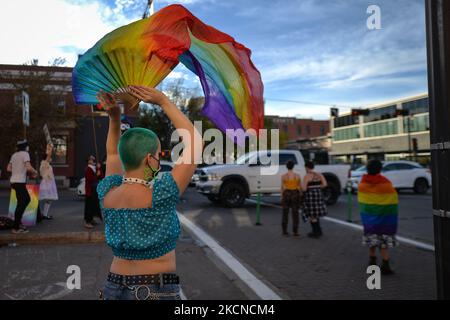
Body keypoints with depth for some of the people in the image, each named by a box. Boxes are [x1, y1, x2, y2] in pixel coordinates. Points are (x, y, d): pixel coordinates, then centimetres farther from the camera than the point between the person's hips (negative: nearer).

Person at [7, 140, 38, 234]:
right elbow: (29, 167, -21)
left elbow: (8, 169, 15)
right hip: (20, 182, -9)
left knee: (27, 199, 20)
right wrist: (35, 172, -3)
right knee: (21, 203, -4)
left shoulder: (14, 155, 15)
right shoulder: (25, 154, -9)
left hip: (14, 181, 9)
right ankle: (16, 228, -1)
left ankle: (18, 221, 22)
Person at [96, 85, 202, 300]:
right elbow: (195, 143, -15)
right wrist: (164, 102, -12)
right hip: (157, 292, -5)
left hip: (114, 289, 5)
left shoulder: (107, 194, -7)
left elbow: (113, 154, 14)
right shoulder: (160, 197, -22)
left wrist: (114, 117, 3)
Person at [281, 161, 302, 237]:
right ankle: (295, 232, 4)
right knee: (295, 214, 5)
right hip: (295, 195, 0)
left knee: (285, 214, 9)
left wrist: (282, 197, 5)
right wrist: (300, 196, 11)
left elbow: (282, 187, -5)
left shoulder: (283, 176, -7)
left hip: (286, 195, 0)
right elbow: (300, 187, 0)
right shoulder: (297, 176, -3)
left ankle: (284, 231, 10)